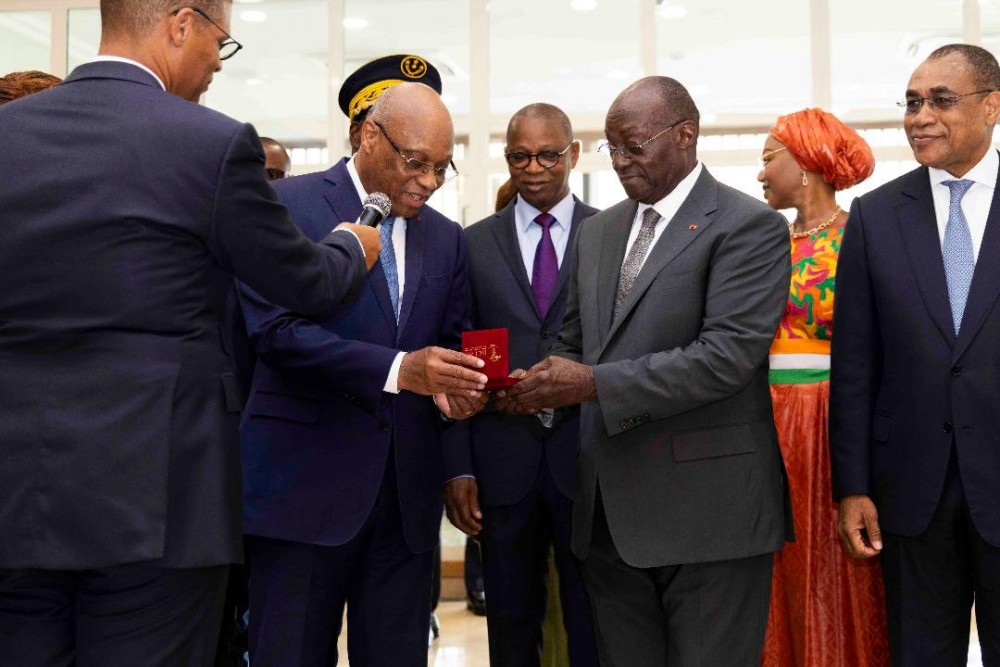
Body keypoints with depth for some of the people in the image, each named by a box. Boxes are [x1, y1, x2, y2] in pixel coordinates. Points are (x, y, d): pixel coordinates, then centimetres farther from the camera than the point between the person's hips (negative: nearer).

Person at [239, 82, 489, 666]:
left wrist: (457, 388, -7)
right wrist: (397, 370, -24)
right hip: (307, 483, -5)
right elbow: (277, 331, -14)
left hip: (408, 489, 5)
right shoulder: (287, 205, -4)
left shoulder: (447, 237, 14)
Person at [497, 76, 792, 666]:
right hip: (612, 514, 6)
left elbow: (729, 353, -19)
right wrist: (544, 384, -4)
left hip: (707, 512, -6)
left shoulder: (748, 227, -7)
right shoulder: (598, 231, 15)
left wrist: (594, 385, -21)